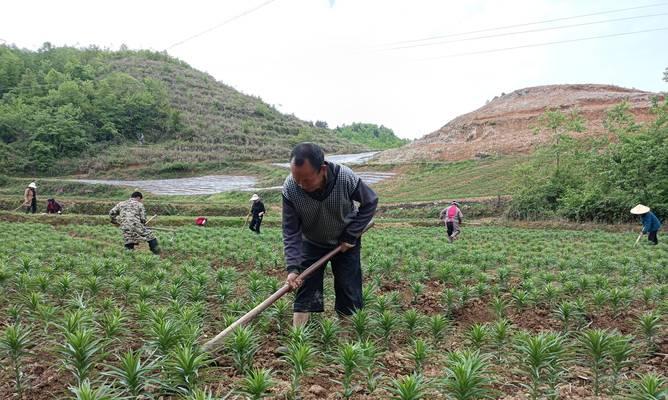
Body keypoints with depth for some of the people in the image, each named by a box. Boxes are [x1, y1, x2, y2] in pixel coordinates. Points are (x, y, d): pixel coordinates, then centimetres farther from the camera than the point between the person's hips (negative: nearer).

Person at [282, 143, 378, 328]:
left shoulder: (346, 178, -33)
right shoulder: (290, 188, -29)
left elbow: (370, 202, -13)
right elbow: (291, 231, -20)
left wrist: (351, 235, -16)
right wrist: (293, 267, -29)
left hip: (345, 243, -1)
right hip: (311, 243, 1)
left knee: (349, 292, 4)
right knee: (304, 287, 0)